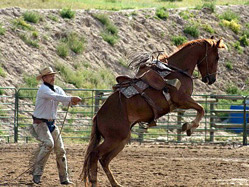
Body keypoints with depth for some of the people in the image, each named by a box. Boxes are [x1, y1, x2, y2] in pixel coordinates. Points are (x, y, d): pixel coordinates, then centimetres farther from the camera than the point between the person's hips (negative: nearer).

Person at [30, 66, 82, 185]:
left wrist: (72, 101, -29)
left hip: (51, 123, 8)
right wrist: (70, 99, -42)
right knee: (48, 143, -28)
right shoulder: (43, 89, -15)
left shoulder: (57, 89, 8)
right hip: (40, 123, -8)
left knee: (60, 149, 4)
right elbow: (55, 97, -33)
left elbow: (66, 101, -6)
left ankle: (64, 178, 11)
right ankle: (37, 172, -22)